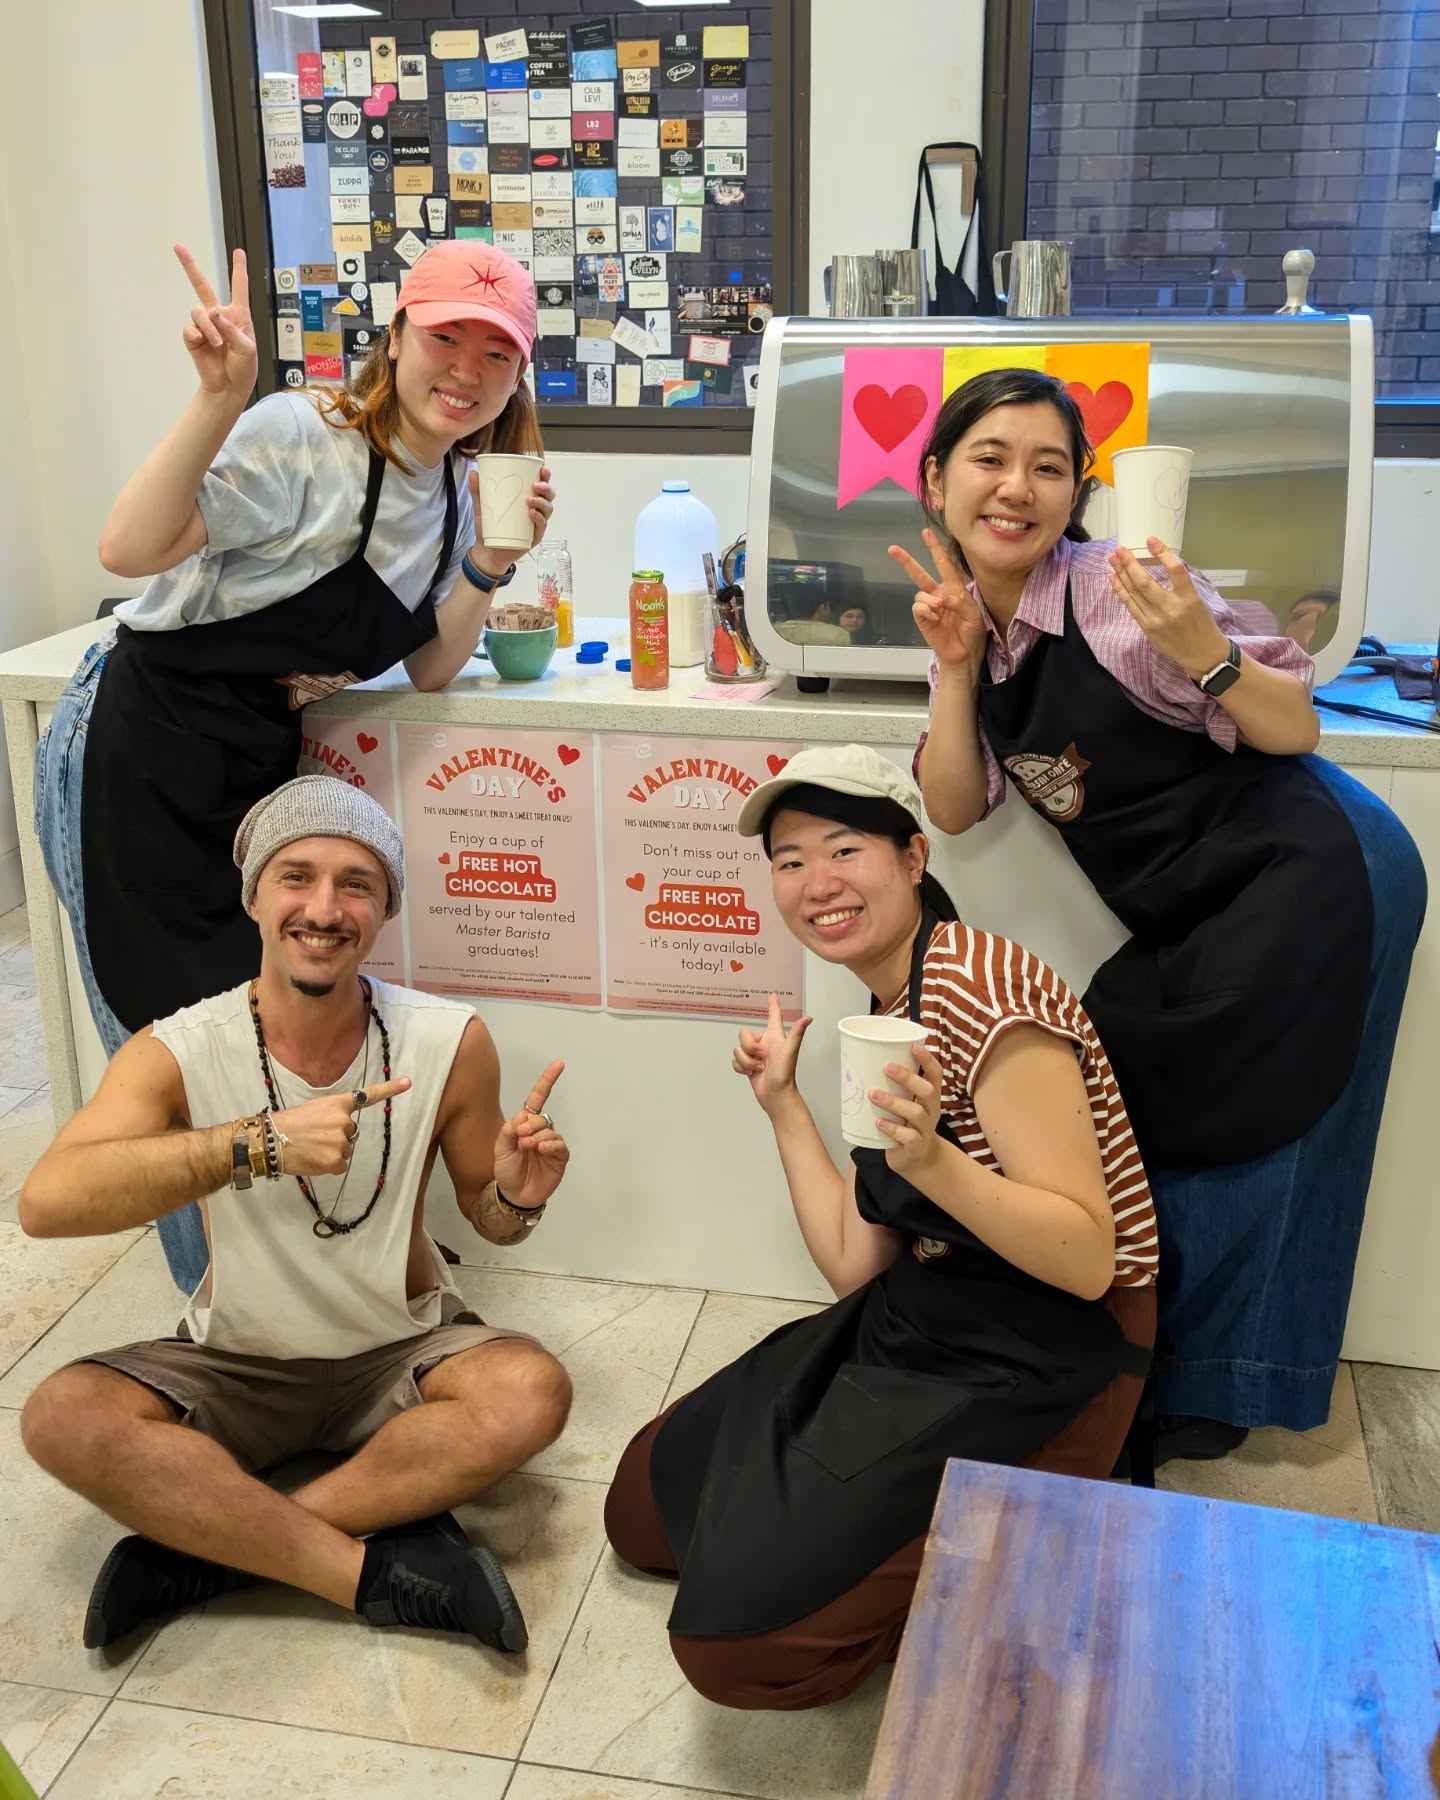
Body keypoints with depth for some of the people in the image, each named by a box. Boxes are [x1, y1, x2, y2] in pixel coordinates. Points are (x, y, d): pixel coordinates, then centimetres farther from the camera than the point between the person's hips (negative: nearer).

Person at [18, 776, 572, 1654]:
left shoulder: (451, 1044, -14)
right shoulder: (177, 1053, -17)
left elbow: (486, 1217, 0)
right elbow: (46, 1202, -34)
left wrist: (518, 1197, -24)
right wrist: (260, 1143, -45)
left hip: (402, 1353, 1)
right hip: (237, 1363, 0)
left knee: (532, 1391, -29)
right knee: (64, 1417, -26)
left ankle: (212, 1543, -18)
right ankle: (379, 1569, -20)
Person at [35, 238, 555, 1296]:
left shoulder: (460, 490, 5)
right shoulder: (301, 440, -19)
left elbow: (429, 672, 5)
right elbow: (130, 549, -30)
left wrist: (490, 564, -9)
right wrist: (220, 400, -39)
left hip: (253, 777, 7)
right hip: (132, 769, -7)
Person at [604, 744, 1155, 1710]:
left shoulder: (978, 987, -20)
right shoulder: (886, 1012, 8)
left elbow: (1088, 1258, -23)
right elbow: (856, 1265, 5)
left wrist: (930, 1159, -37)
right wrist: (784, 1105, 5)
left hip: (1033, 1373, -9)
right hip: (917, 1331, 9)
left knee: (736, 1636, -11)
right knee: (650, 1505, 12)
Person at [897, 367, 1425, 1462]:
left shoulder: (1116, 591, -18)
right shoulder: (970, 619, 2)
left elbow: (1297, 729, -13)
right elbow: (957, 812, -3)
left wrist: (1203, 654, -32)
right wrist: (954, 667, -15)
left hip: (1312, 871, -7)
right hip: (1197, 911, 7)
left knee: (1232, 1118, 0)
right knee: (1140, 1098, 10)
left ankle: (1214, 1383, 20)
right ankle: (1155, 1343, 31)